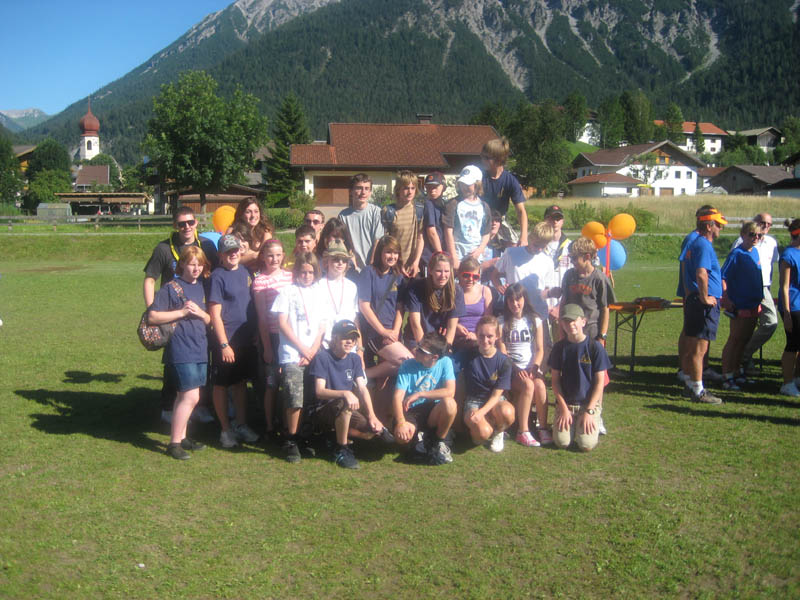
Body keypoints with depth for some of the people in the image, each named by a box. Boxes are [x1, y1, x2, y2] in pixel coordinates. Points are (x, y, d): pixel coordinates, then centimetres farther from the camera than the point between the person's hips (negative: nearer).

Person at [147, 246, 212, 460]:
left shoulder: (201, 288, 13)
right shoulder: (171, 288, -7)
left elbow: (209, 320, 17)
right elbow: (152, 317, -11)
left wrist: (200, 313, -5)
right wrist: (182, 312, -16)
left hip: (200, 349, 7)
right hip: (180, 351, -7)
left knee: (185, 396, 14)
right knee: (191, 396, -10)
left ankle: (182, 437, 24)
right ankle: (174, 443, -1)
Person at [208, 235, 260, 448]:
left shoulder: (244, 272, 8)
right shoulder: (218, 276, -12)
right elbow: (215, 313, -14)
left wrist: (254, 333, 12)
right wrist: (224, 344, -17)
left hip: (245, 339, 7)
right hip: (226, 340, -6)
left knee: (241, 382, 16)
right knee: (221, 384, 5)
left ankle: (242, 425, 27)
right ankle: (226, 429, 16)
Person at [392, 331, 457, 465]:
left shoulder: (445, 362, -7)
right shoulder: (408, 365, -8)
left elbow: (450, 391, -20)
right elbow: (397, 397, -15)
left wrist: (419, 394, -20)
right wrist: (401, 422, -32)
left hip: (433, 413, 1)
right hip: (410, 411, 0)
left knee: (449, 403, -32)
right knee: (402, 436, -33)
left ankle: (440, 441, -4)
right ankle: (419, 438, 8)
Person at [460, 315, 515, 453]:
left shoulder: (503, 361, -7)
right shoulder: (469, 356, -5)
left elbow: (496, 394, -10)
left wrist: (482, 412, -24)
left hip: (494, 401, 1)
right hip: (473, 401, -1)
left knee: (507, 412, -36)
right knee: (483, 433, -32)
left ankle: (498, 433, 0)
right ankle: (475, 432, 9)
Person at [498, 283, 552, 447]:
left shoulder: (535, 320, 9)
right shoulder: (502, 322, 3)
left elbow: (540, 349, 6)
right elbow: (502, 350, -2)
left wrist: (534, 367, -11)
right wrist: (515, 370, -15)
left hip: (531, 367, 2)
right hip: (511, 367, -2)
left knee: (540, 385, -30)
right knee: (528, 385, -31)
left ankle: (543, 428, -19)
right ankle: (523, 431, -26)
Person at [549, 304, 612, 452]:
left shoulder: (595, 347, -8)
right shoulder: (559, 347, 0)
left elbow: (599, 382, -6)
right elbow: (555, 380, 2)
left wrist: (589, 411, -11)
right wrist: (564, 408, -7)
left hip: (589, 402, -2)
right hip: (565, 403, 2)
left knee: (586, 445, -17)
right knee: (562, 442, -15)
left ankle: (595, 421, 13)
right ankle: (570, 423, 16)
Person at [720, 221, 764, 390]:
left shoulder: (755, 252, 10)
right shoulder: (737, 253, -13)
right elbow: (723, 276, -17)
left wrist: (760, 296, 17)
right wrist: (726, 299, -22)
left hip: (754, 303, 8)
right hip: (739, 305, -8)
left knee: (744, 340, 13)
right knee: (734, 340, -4)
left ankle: (736, 374, 23)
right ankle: (727, 377, 2)